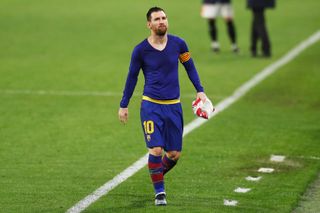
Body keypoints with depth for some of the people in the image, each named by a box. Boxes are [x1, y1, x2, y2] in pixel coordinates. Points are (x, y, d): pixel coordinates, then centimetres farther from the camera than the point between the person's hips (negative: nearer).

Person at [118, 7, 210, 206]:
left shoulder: (178, 44, -1)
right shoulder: (140, 50, -5)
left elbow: (190, 66, 14)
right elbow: (132, 77, 7)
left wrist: (200, 90, 5)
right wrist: (124, 105, 9)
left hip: (173, 106, 3)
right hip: (151, 106, -2)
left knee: (175, 154, 4)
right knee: (156, 149, -14)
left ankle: (159, 173, 36)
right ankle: (159, 192, 3)